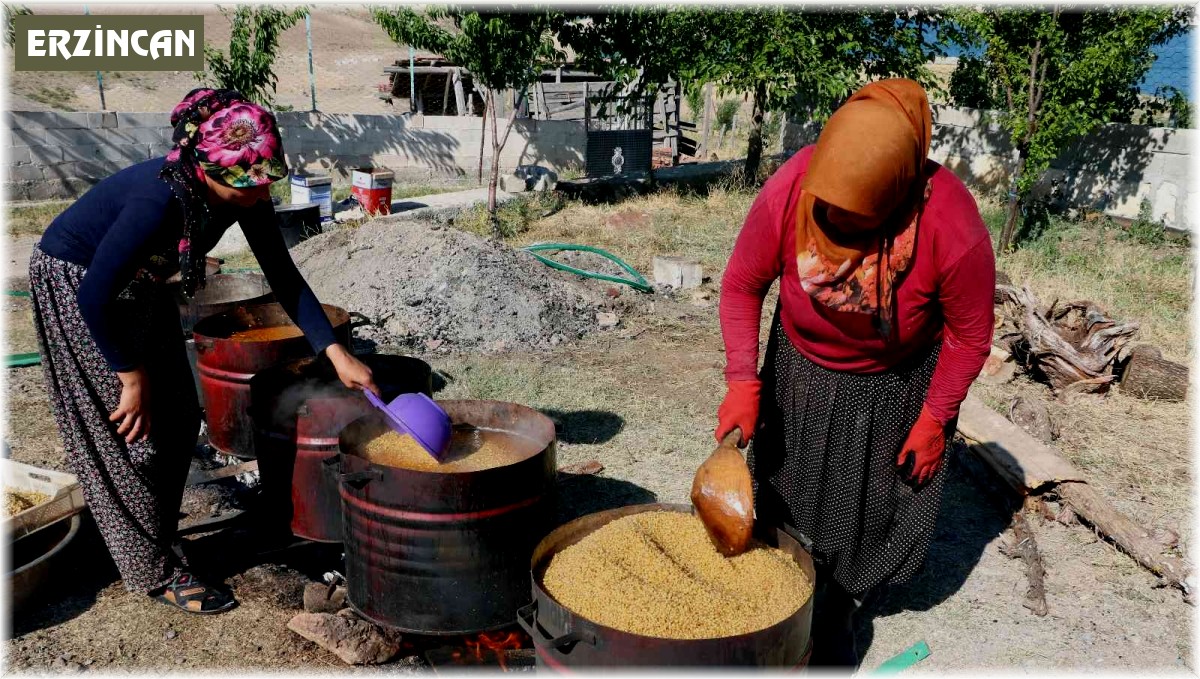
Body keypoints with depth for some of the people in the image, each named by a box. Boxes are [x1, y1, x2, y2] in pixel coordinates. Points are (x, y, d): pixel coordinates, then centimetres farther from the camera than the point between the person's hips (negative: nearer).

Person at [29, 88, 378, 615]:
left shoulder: (245, 196, -17)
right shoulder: (162, 199, -38)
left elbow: (284, 279, -10)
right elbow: (95, 296, -32)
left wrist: (337, 354, -16)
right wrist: (132, 376, -22)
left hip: (140, 286, 7)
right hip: (73, 284, -7)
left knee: (178, 423, 9)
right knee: (133, 432, -3)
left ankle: (155, 539, 30)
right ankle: (156, 571, 13)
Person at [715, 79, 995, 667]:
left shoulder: (953, 227, -34)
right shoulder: (787, 192, -30)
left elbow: (970, 333, -16)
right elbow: (741, 286, -15)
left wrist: (935, 420, -12)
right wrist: (742, 381, -22)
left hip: (896, 386, -1)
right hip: (803, 371, 2)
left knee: (875, 509, 11)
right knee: (787, 497, 15)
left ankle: (838, 616, 37)